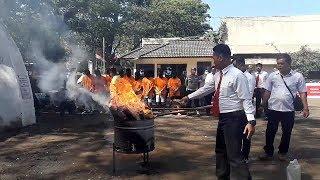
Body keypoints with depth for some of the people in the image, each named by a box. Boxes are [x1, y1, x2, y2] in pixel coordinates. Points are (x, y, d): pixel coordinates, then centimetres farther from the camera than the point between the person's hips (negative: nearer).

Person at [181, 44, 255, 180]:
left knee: (234, 155, -10)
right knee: (221, 151, 21)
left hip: (234, 118, -9)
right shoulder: (218, 75, 9)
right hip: (223, 118, 9)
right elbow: (206, 89, 22)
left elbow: (246, 99, -18)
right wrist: (188, 97, 29)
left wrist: (251, 121, -27)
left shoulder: (237, 75, -16)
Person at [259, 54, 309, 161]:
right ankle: (268, 152, 21)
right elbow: (267, 92, 7)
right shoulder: (273, 76, 1)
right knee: (270, 132, 6)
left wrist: (305, 108, -8)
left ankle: (282, 152, 29)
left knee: (286, 133, 12)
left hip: (288, 110, -1)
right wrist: (263, 105, 6)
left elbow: (302, 93, -1)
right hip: (273, 109, 1)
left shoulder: (298, 76, -3)